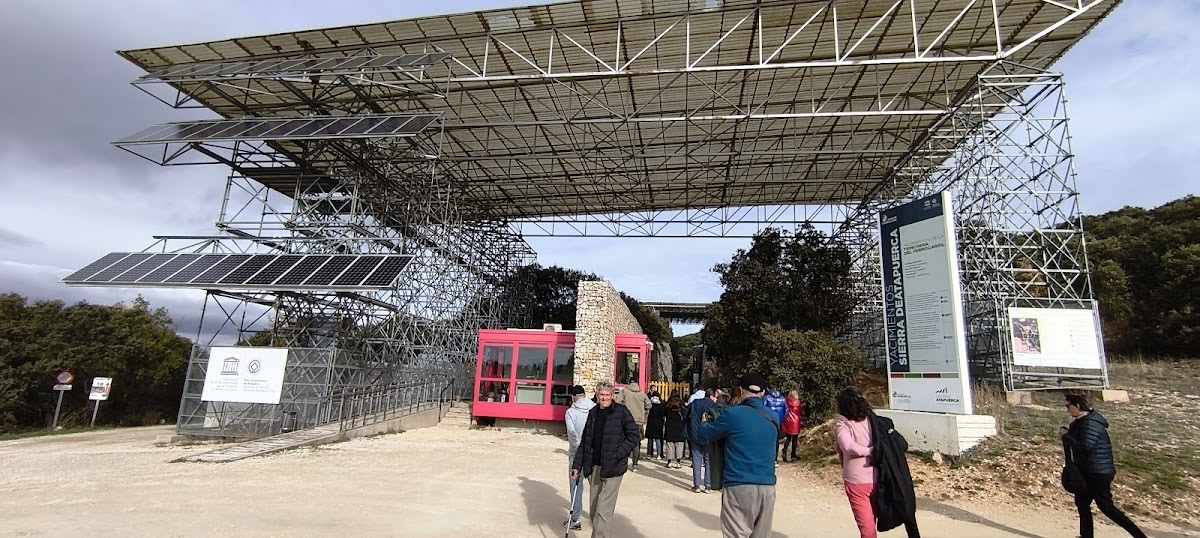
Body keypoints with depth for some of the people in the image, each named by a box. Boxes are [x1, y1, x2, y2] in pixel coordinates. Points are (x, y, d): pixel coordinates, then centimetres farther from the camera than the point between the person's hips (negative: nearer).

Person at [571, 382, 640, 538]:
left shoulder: (621, 411, -5)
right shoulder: (592, 413, 10)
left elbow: (634, 437, -6)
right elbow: (584, 441, 15)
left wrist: (617, 455, -14)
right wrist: (577, 465, 10)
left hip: (612, 468, -6)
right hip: (594, 467, 6)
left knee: (603, 512, -9)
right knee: (594, 511, 12)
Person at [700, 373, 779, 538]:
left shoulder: (732, 414, -9)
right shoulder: (773, 418, 8)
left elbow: (707, 434, 6)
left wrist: (704, 423, 29)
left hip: (739, 487, -5)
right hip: (767, 487, 6)